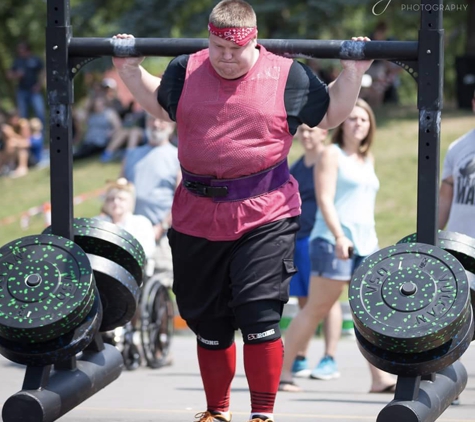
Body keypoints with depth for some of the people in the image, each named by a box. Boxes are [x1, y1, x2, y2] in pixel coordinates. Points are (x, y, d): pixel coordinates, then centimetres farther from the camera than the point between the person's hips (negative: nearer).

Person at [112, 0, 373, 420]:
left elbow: (331, 114, 11)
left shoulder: (286, 76, -2)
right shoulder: (186, 71, 4)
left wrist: (353, 73, 1)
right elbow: (159, 104, 25)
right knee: (208, 324, 14)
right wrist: (130, 70, 17)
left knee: (259, 316, -12)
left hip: (265, 216, -3)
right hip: (198, 219, 3)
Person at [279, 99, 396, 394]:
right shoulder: (332, 155, -2)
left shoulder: (368, 160, 20)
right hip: (333, 242, -7)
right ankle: (283, 371, 2)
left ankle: (380, 377, -6)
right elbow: (325, 198, -13)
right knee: (316, 310, -5)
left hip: (366, 244, 7)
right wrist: (339, 236, -24)